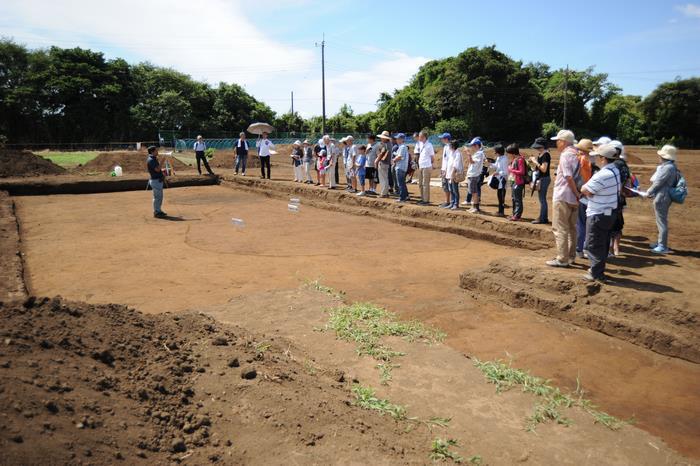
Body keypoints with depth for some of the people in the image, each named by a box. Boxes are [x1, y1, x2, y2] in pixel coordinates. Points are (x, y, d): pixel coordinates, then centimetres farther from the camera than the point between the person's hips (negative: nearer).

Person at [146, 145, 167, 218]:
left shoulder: (153, 159, 15)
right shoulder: (150, 160, -16)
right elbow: (157, 169, -24)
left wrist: (162, 171, 11)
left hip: (159, 180, 10)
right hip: (155, 180, -10)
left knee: (160, 196, 16)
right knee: (157, 197, -5)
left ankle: (158, 211, 24)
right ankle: (156, 212, 2)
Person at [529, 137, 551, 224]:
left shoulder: (545, 155, -15)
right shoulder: (540, 154, 11)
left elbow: (544, 169, -20)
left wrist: (535, 162, -15)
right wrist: (533, 162, 3)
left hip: (544, 179, -10)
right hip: (540, 178, 10)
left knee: (542, 199, -5)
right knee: (542, 199, 13)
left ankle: (542, 218, 0)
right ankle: (544, 218, 20)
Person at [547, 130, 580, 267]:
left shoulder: (565, 155, -13)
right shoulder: (576, 154, 12)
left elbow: (569, 177, -21)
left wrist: (576, 193, -15)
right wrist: (578, 194, 7)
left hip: (563, 197, -9)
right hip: (573, 198, 9)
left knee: (560, 229, -3)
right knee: (571, 228, 15)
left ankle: (562, 259, -3)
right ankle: (571, 256, 22)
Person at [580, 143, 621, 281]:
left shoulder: (603, 175, -25)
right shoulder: (615, 170, 7)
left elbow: (584, 190, -19)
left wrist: (585, 187, 0)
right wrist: (590, 191, -6)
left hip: (598, 215, -10)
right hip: (608, 212, 10)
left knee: (593, 245, 0)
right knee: (603, 243, 18)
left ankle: (596, 273, 6)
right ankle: (599, 268, 29)